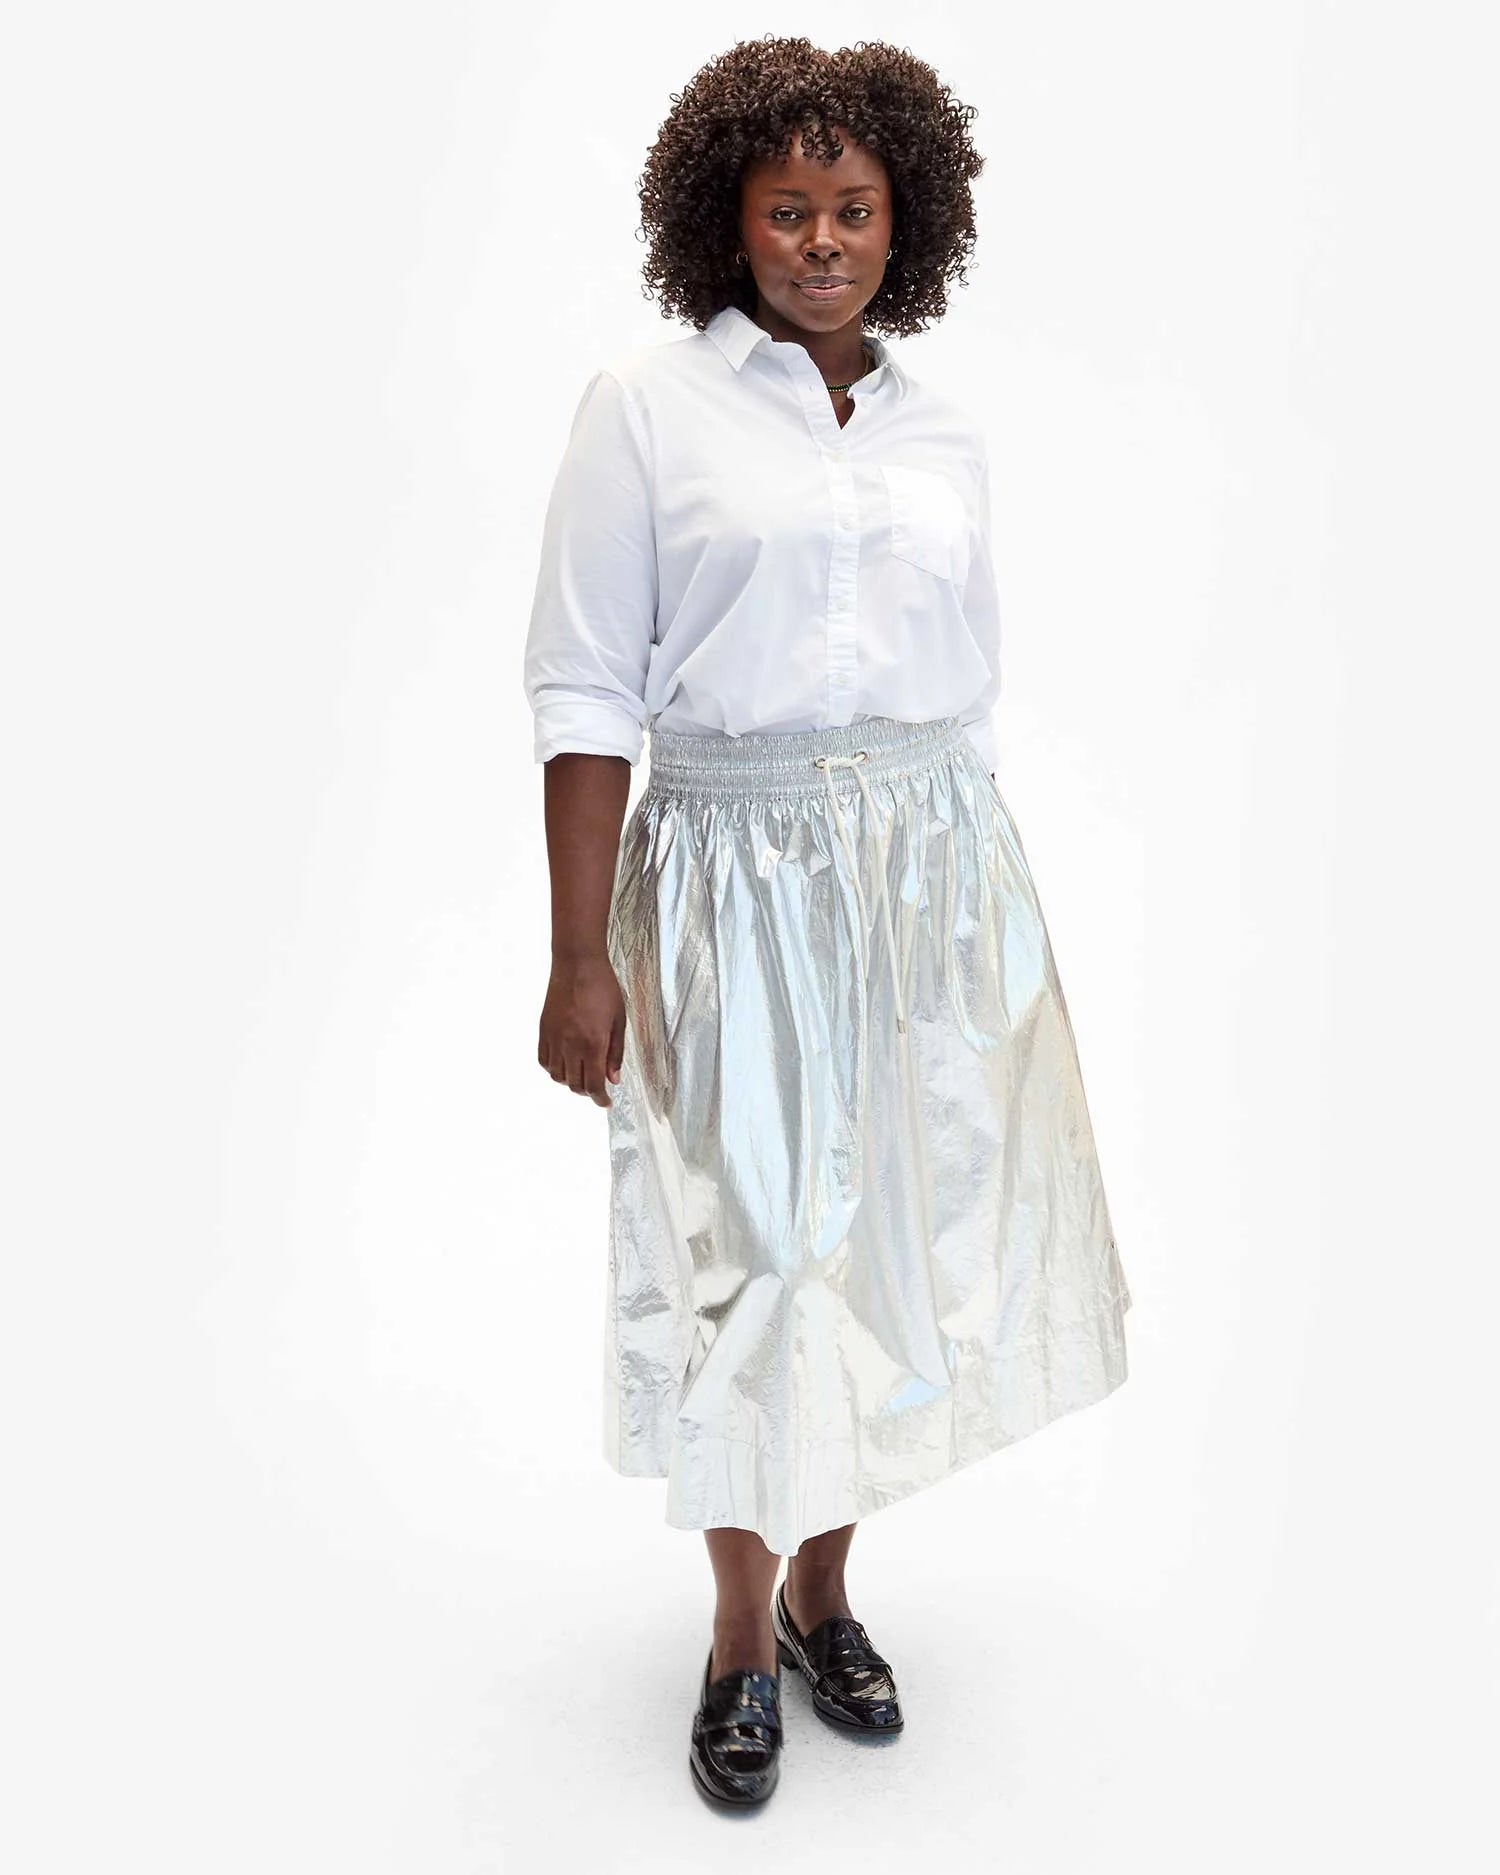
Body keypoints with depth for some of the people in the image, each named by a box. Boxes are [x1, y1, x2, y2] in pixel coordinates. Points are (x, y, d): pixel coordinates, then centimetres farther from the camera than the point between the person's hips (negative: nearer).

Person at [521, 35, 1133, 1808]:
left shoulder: (948, 435, 11)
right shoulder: (644, 404, -1)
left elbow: (970, 691, 16)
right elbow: (585, 687, -6)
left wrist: (973, 907, 14)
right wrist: (581, 959, -12)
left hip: (934, 876, 4)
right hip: (737, 879, -4)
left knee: (899, 1228, 10)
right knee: (747, 1250, 3)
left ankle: (824, 1590, 32)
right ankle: (741, 1637, 25)